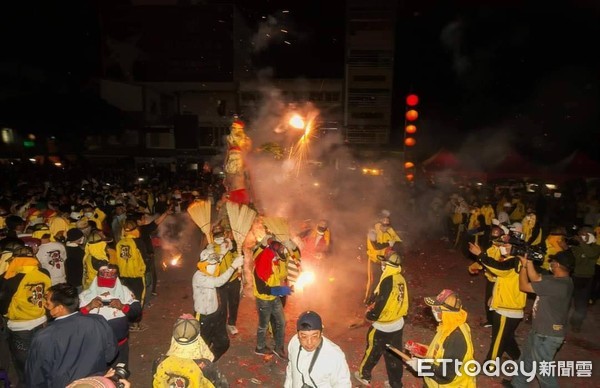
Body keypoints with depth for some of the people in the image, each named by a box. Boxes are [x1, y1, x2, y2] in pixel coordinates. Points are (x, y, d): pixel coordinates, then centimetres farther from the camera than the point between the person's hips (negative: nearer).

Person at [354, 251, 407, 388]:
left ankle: (364, 375, 37)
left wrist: (370, 314, -6)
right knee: (394, 356, 19)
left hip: (382, 327, -6)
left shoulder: (388, 281, -26)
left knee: (372, 351, 17)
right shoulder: (401, 279, -4)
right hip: (398, 325, 6)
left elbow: (380, 304, -24)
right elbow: (402, 302, 6)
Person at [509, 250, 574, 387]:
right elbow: (535, 278, 6)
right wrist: (529, 261, -3)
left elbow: (524, 286, -24)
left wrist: (524, 264, -14)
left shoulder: (558, 285, -31)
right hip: (540, 330, 10)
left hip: (547, 335, -10)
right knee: (526, 359, 26)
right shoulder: (559, 280, -2)